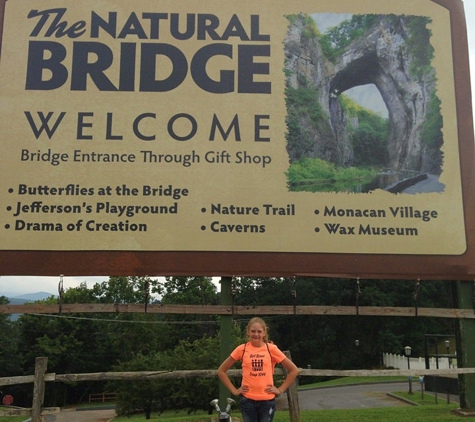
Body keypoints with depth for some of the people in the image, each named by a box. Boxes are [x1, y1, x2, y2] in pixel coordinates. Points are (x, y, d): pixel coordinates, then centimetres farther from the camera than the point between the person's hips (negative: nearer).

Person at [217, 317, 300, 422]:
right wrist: (234, 390, 0)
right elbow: (221, 371, 6)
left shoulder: (271, 349, -2)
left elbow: (294, 370, 3)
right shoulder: (242, 349, -1)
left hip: (267, 400, 0)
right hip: (248, 400, 0)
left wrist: (280, 389, 0)